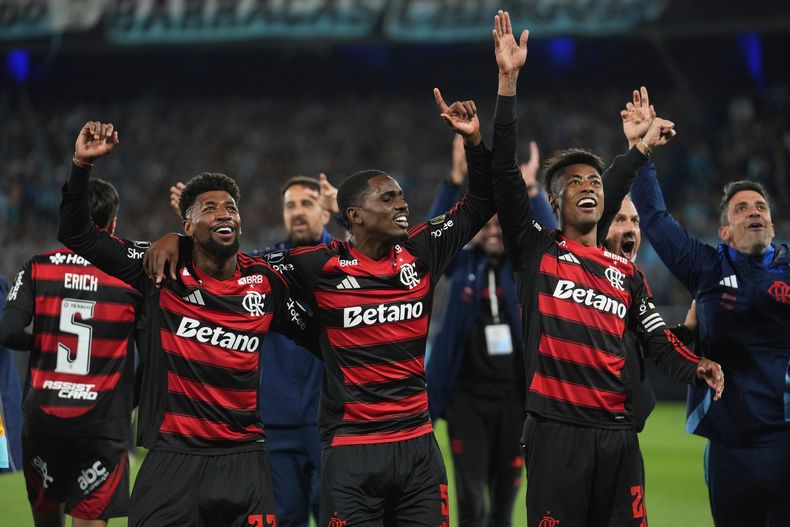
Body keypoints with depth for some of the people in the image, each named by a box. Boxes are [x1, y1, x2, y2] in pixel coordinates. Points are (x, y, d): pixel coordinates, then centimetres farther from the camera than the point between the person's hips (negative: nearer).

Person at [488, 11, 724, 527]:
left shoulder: (626, 272, 18)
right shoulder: (536, 250, 5)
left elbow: (657, 338, 17)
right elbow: (504, 173, -4)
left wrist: (695, 366, -6)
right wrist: (509, 82, -10)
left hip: (618, 432, 4)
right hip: (556, 430, -4)